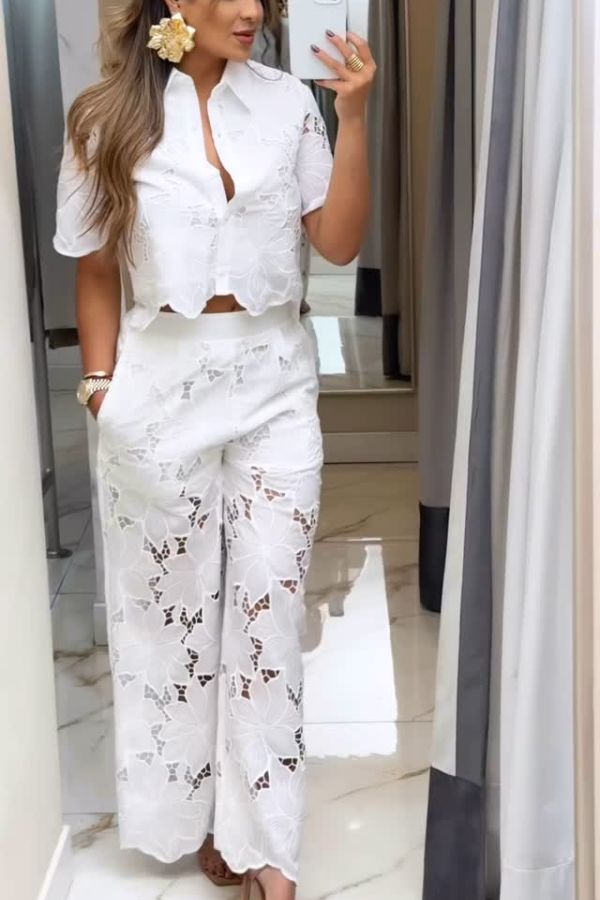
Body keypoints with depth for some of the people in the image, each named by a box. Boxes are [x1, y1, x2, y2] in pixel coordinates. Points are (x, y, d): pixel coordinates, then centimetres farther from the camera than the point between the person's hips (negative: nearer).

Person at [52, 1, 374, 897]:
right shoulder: (109, 118, -1)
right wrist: (101, 385, -1)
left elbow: (339, 242, -1)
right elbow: (95, 270, 4)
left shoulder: (288, 102, 2)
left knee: (269, 603, 3)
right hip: (162, 384, -1)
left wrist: (354, 118, -9)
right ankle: (193, 815, 28)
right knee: (174, 604, 9)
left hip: (274, 381, 1)